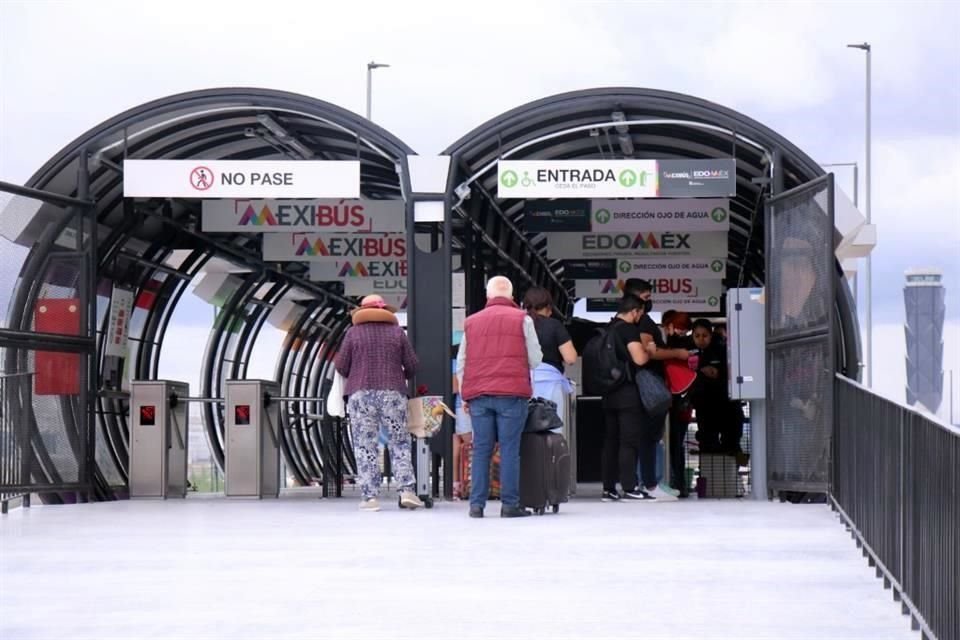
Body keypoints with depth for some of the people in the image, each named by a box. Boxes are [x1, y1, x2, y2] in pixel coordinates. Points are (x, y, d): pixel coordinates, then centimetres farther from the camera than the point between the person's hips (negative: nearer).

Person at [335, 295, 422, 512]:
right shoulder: (396, 332, 6)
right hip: (393, 394, 1)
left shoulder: (354, 333, 2)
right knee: (400, 443, 7)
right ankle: (407, 490, -4)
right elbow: (411, 365, 6)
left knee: (365, 446, 0)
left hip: (361, 394, -1)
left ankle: (370, 497, -5)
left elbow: (341, 365, 1)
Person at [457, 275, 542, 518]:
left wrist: (465, 395, 20)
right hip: (512, 393, -3)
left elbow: (461, 363, 16)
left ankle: (476, 503, 2)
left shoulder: (472, 322, 14)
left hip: (478, 394, 3)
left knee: (481, 450, 6)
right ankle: (509, 504, -3)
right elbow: (535, 359, 3)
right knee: (510, 449, -1)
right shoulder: (522, 319, 3)